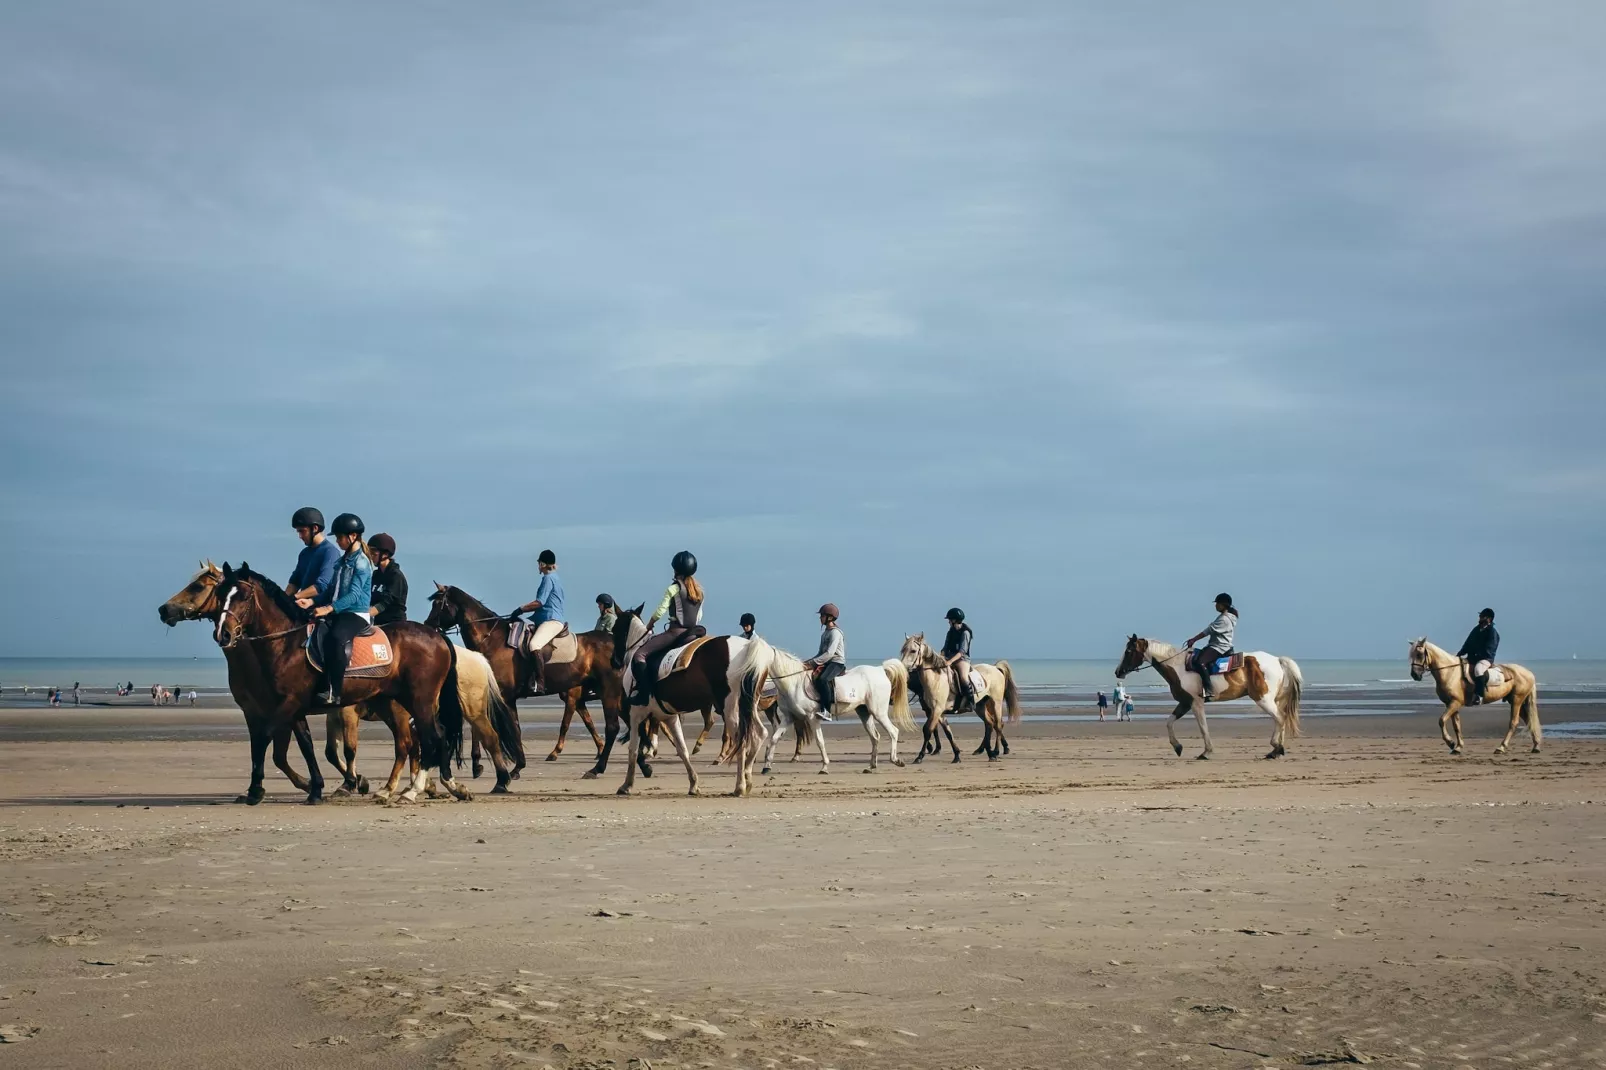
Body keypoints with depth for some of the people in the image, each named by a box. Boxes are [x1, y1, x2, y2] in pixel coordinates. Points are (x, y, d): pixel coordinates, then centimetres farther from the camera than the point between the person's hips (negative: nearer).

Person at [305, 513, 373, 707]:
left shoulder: (361, 562, -9)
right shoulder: (343, 560, 17)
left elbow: (354, 594, -19)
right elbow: (333, 590, 21)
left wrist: (329, 608, -29)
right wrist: (312, 602, 4)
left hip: (356, 614, -9)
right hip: (339, 612, 9)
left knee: (335, 638, -37)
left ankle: (334, 693, -35)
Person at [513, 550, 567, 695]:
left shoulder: (548, 578, -9)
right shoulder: (554, 577, 21)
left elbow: (539, 602, -15)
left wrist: (521, 609, -5)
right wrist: (525, 609, 16)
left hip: (551, 620, -11)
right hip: (546, 619, 11)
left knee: (534, 645, -32)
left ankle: (540, 684, -41)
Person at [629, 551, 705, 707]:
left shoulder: (674, 588, -8)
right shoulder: (699, 589, 12)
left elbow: (660, 610, -10)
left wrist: (649, 625, 5)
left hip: (675, 631, -7)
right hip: (693, 632, 7)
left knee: (639, 654, -7)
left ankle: (644, 693, -18)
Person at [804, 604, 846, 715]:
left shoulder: (835, 632, -11)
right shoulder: (825, 633, 18)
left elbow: (829, 653, -20)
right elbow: (821, 653, 22)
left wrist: (813, 662, -23)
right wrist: (809, 662, 8)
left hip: (837, 663, -10)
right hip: (826, 662, 10)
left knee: (822, 680, -35)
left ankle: (826, 711, -38)